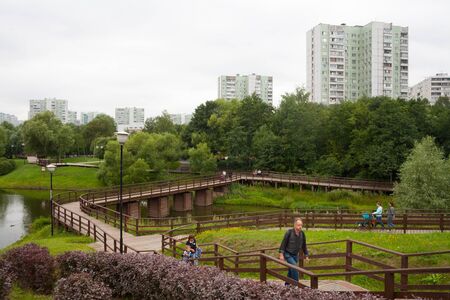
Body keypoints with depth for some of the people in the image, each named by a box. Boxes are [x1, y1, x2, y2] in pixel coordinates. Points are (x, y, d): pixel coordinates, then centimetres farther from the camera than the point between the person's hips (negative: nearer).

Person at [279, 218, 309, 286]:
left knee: (291, 270, 12)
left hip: (295, 255, 5)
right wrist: (281, 254, -17)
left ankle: (287, 285, 28)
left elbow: (304, 246, 10)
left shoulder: (302, 234, -3)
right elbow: (283, 243, -14)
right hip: (288, 254, -5)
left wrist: (306, 256, 11)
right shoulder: (289, 232, -17)